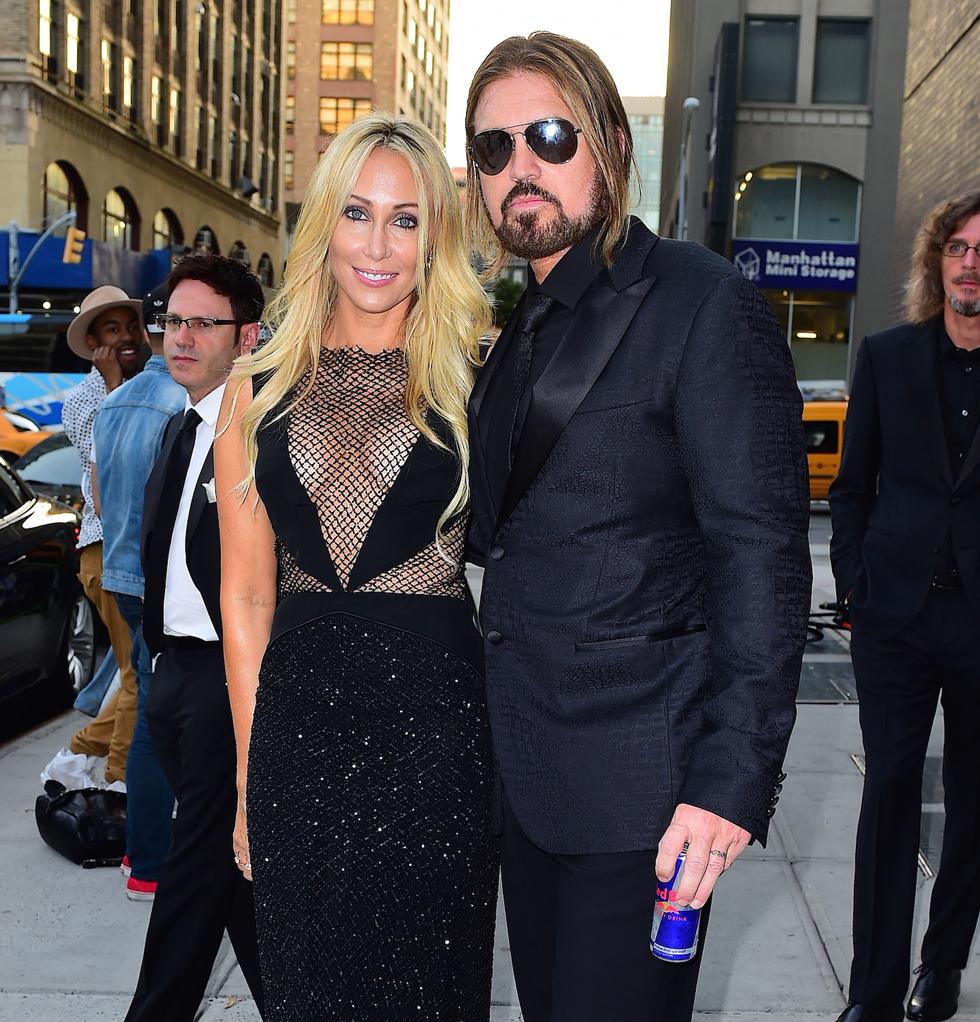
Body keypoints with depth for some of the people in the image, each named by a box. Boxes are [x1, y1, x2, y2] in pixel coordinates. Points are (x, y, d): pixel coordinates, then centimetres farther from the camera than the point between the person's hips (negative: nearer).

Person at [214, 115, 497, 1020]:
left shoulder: (477, 376, -1)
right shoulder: (260, 391, 5)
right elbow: (245, 596, 7)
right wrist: (248, 776, 7)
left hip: (436, 719, -2)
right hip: (300, 722, 3)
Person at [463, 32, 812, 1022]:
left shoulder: (701, 303, -12)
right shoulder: (521, 330, 12)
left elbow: (762, 557, -17)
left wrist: (733, 779, -21)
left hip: (641, 786, -7)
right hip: (528, 773, 8)